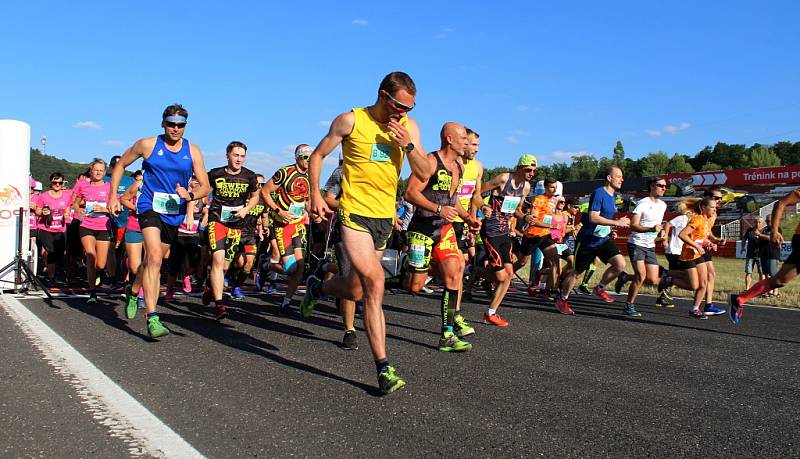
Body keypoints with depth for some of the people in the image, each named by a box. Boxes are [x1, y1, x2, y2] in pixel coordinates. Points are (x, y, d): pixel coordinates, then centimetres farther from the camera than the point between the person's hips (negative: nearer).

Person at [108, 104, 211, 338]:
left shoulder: (193, 151, 1)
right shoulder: (147, 145, -3)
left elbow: (205, 187, 0)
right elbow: (121, 165, 10)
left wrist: (190, 195, -21)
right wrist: (113, 196, 4)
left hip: (175, 212, 4)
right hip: (150, 207, -4)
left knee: (153, 260, 18)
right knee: (155, 258, -22)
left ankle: (133, 291, 49)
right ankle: (152, 317, -22)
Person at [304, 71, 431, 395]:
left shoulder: (409, 127, 7)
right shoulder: (351, 121, -5)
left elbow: (424, 175, 4)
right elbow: (317, 155, 4)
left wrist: (408, 145, -12)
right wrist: (315, 195, -6)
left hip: (385, 217, 6)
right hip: (355, 213, -5)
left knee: (356, 290, 14)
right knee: (374, 283, -19)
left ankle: (317, 287, 46)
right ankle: (384, 369, -7)